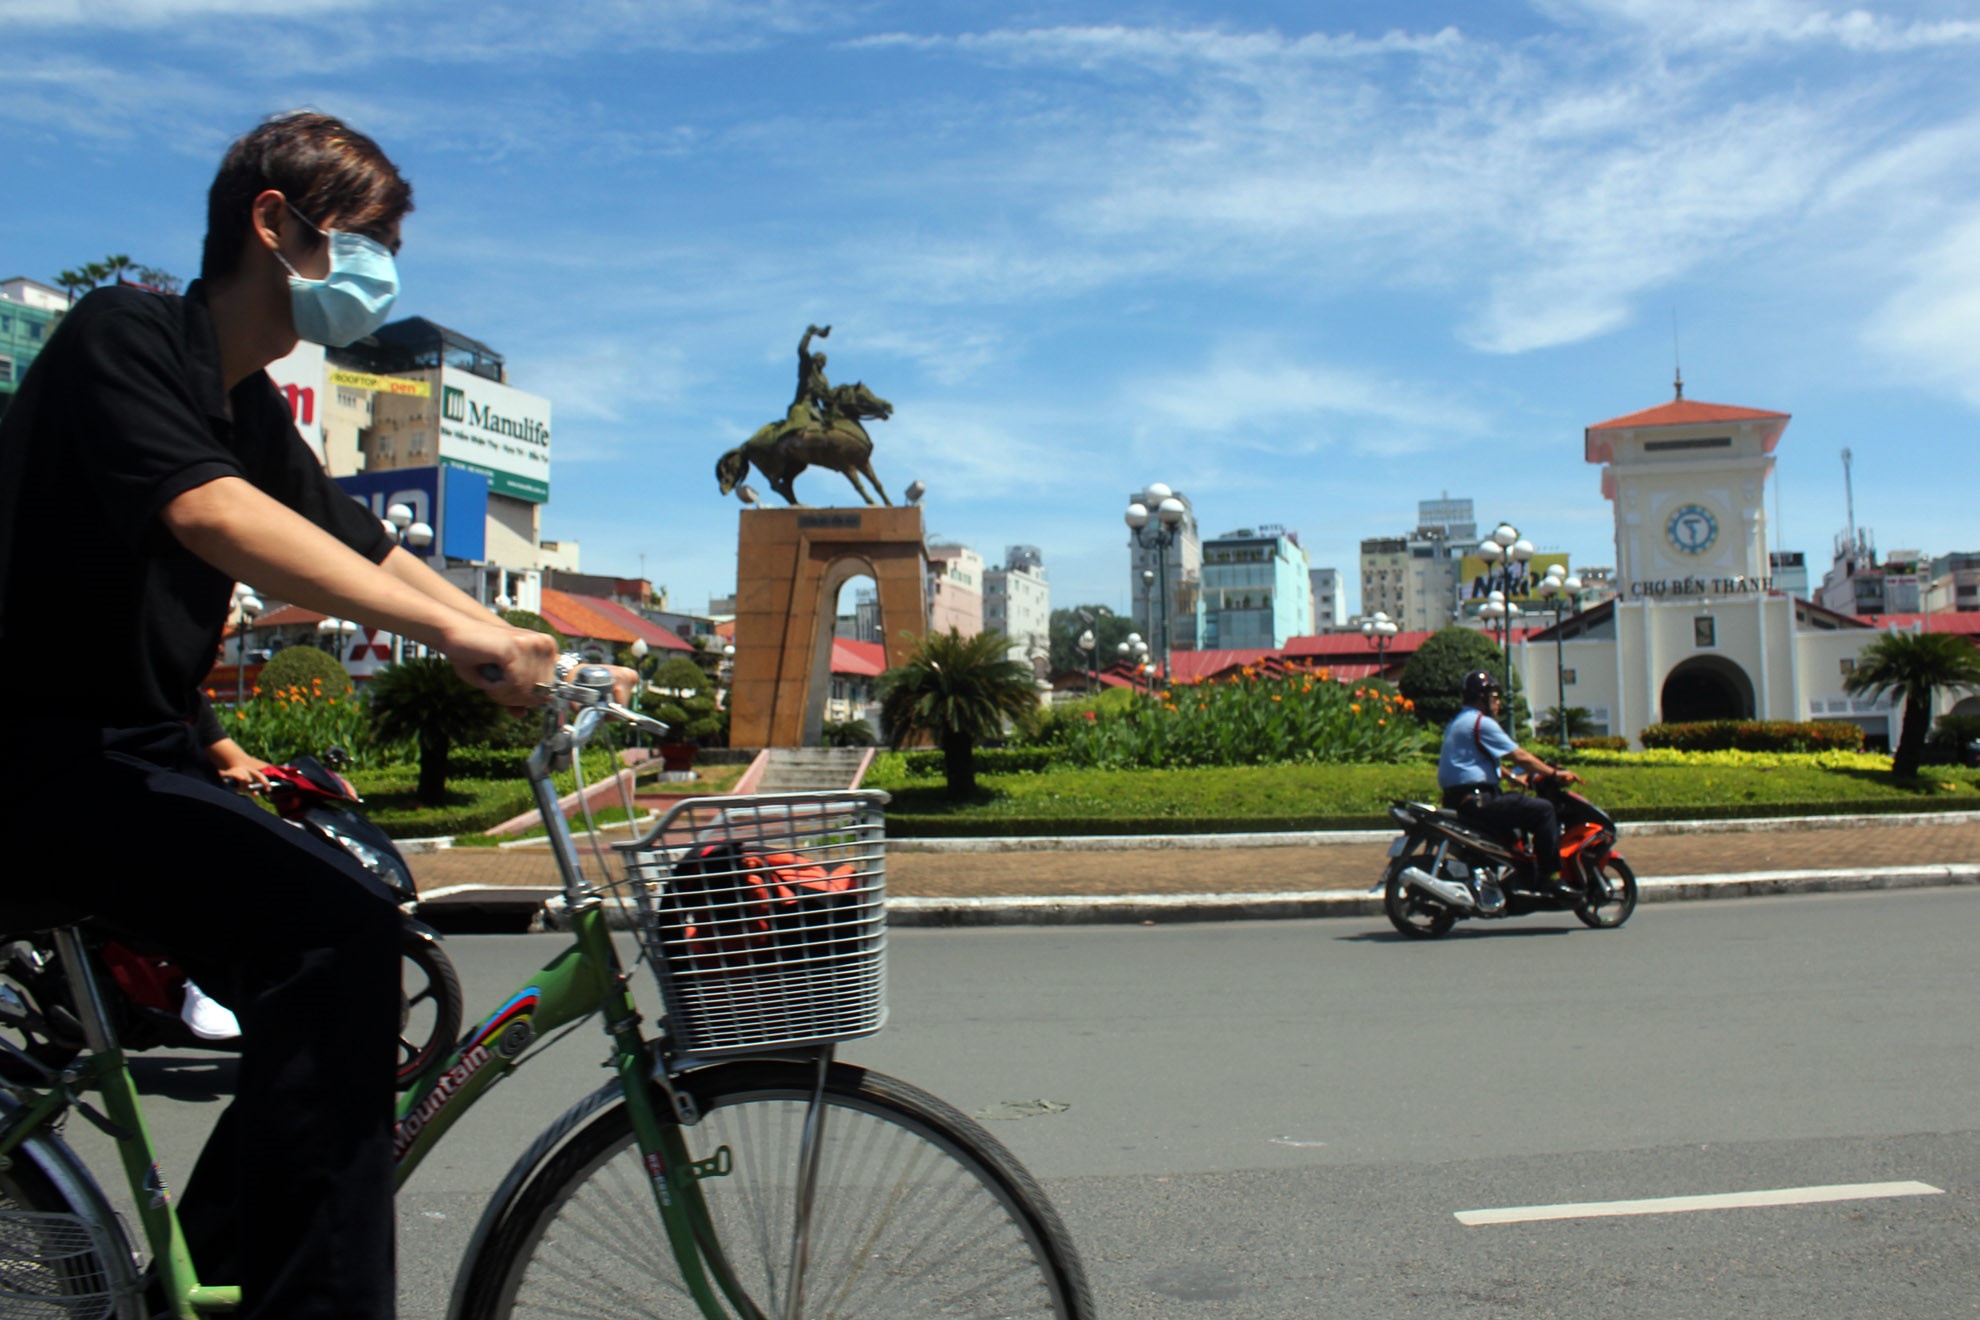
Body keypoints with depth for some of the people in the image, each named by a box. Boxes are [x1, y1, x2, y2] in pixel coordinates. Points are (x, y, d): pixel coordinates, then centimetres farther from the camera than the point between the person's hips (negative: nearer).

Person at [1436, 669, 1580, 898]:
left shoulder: (1457, 722, 21)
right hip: (1475, 800, -11)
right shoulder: (1482, 723, -10)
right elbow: (1520, 757, -10)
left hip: (1456, 799, 11)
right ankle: (1550, 876, -9)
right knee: (1543, 809, -10)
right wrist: (1555, 773, -1)